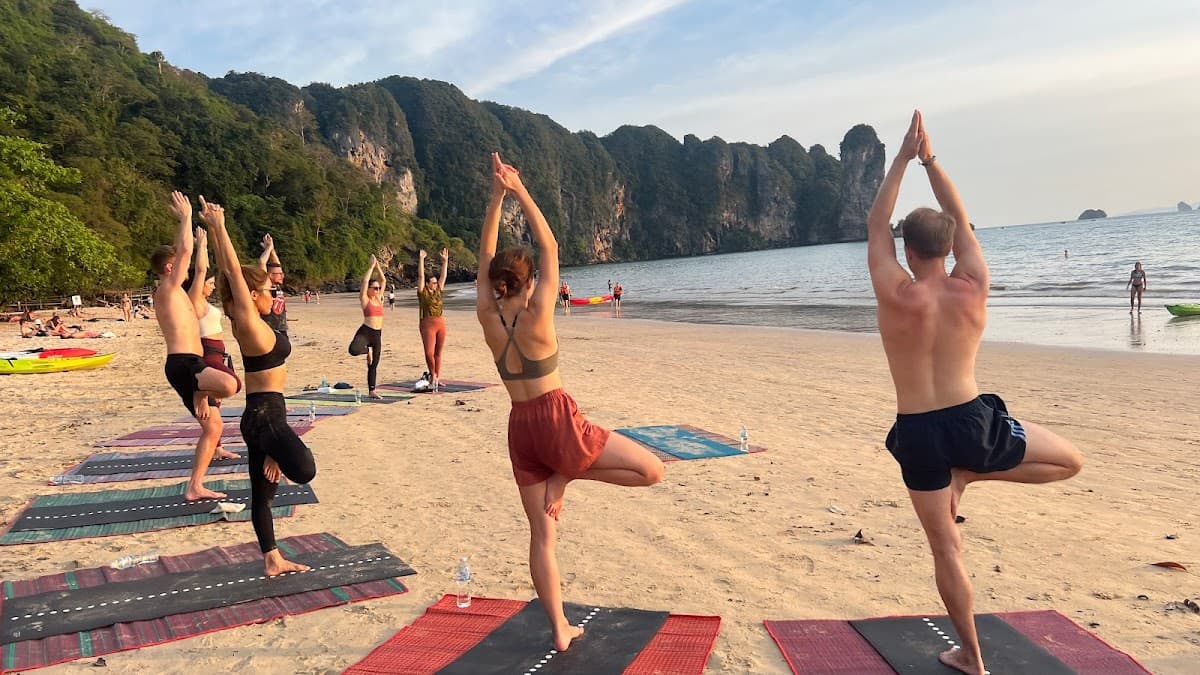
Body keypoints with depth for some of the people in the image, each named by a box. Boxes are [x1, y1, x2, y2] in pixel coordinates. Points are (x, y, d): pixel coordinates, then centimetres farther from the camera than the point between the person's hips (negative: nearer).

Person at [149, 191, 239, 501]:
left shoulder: (173, 292, 21)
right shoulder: (168, 287, -5)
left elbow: (180, 251, 32)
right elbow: (186, 251, -16)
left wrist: (184, 222, 30)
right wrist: (186, 216, -6)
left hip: (189, 364, 10)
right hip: (182, 364, -10)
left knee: (213, 426, 12)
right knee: (230, 384, -38)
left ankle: (194, 488, 15)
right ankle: (199, 393, -6)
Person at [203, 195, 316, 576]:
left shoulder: (245, 322, 7)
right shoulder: (249, 323, -14)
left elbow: (227, 270, 10)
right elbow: (232, 271, -18)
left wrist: (214, 228, 11)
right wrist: (218, 227, -17)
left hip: (261, 414, 9)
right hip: (265, 415, -9)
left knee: (262, 494, 14)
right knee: (304, 471, -26)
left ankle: (272, 561, 23)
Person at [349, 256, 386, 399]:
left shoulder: (378, 298, 14)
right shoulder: (364, 299, -1)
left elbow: (384, 281, 13)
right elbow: (365, 281, -10)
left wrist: (378, 266, 8)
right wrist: (372, 266, -6)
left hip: (377, 334, 6)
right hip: (365, 331, -5)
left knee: (373, 365, 10)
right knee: (354, 350, -35)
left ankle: (371, 391, 17)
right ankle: (368, 350, -2)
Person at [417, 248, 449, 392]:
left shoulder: (438, 292, 13)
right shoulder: (422, 292, 0)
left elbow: (443, 276, 15)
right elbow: (420, 276, -6)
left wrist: (445, 261, 12)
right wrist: (421, 259, -9)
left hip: (441, 324, 5)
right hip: (427, 324, -5)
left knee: (438, 353, 8)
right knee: (429, 353, -11)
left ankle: (437, 378, 13)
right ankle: (432, 375, 10)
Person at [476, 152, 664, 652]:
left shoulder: (487, 317, -1)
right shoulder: (536, 314, -13)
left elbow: (485, 256, 7)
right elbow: (550, 247, -7)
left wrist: (496, 196, 6)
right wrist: (520, 192, -5)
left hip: (520, 428, 6)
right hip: (557, 422, -6)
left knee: (542, 535, 10)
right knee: (651, 471, 3)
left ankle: (560, 630, 16)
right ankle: (569, 476, 2)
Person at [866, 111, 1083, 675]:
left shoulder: (896, 295, -13)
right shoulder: (973, 288, -5)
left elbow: (874, 225, 0)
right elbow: (961, 221, 9)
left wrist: (903, 157, 5)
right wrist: (929, 158, 13)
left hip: (918, 434, 0)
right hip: (974, 421, 1)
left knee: (946, 549, 12)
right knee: (1070, 461, 26)